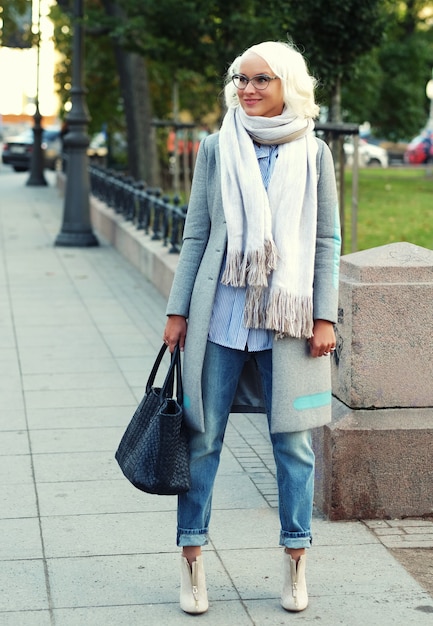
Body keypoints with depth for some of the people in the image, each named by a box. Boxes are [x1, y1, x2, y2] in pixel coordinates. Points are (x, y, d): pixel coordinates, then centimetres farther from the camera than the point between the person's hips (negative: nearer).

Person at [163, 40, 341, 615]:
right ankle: (192, 556, 16)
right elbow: (196, 234, 7)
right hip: (220, 315, 1)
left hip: (288, 318, 0)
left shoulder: (313, 154, 3)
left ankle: (296, 558, 19)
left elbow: (327, 241, 4)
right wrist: (178, 310, 3)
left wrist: (325, 317, -3)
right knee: (203, 437, 4)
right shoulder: (216, 149, 4)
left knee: (293, 440, 5)